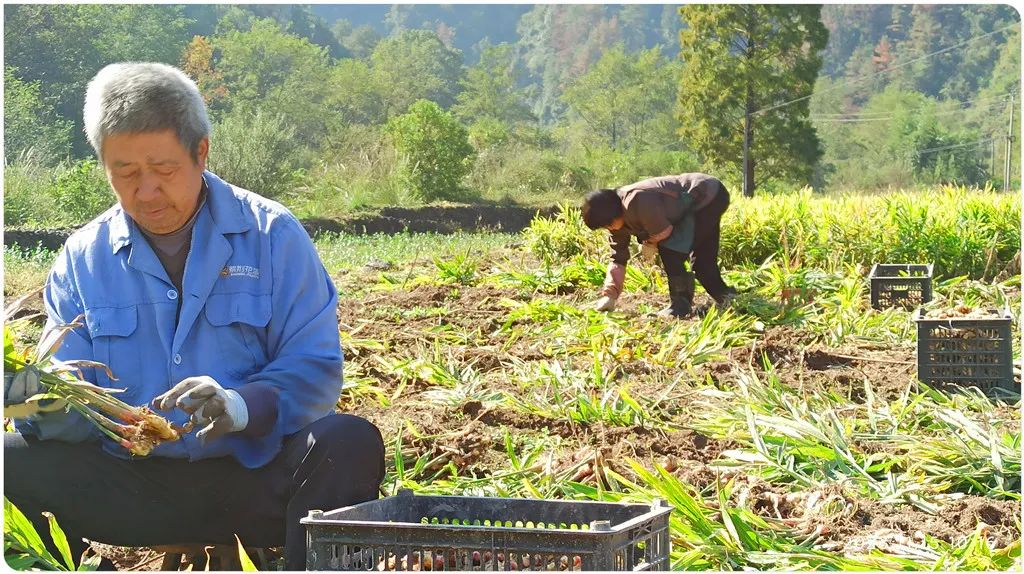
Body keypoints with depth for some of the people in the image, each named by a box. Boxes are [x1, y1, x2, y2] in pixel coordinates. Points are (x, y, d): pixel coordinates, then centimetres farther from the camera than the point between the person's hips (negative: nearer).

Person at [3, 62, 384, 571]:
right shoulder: (82, 258, 6)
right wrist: (45, 405, -22)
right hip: (130, 484, 2)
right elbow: (75, 410, 3)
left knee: (349, 444, -30)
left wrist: (240, 407, -28)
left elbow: (316, 368, -7)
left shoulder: (272, 235, -2)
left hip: (253, 478, -2)